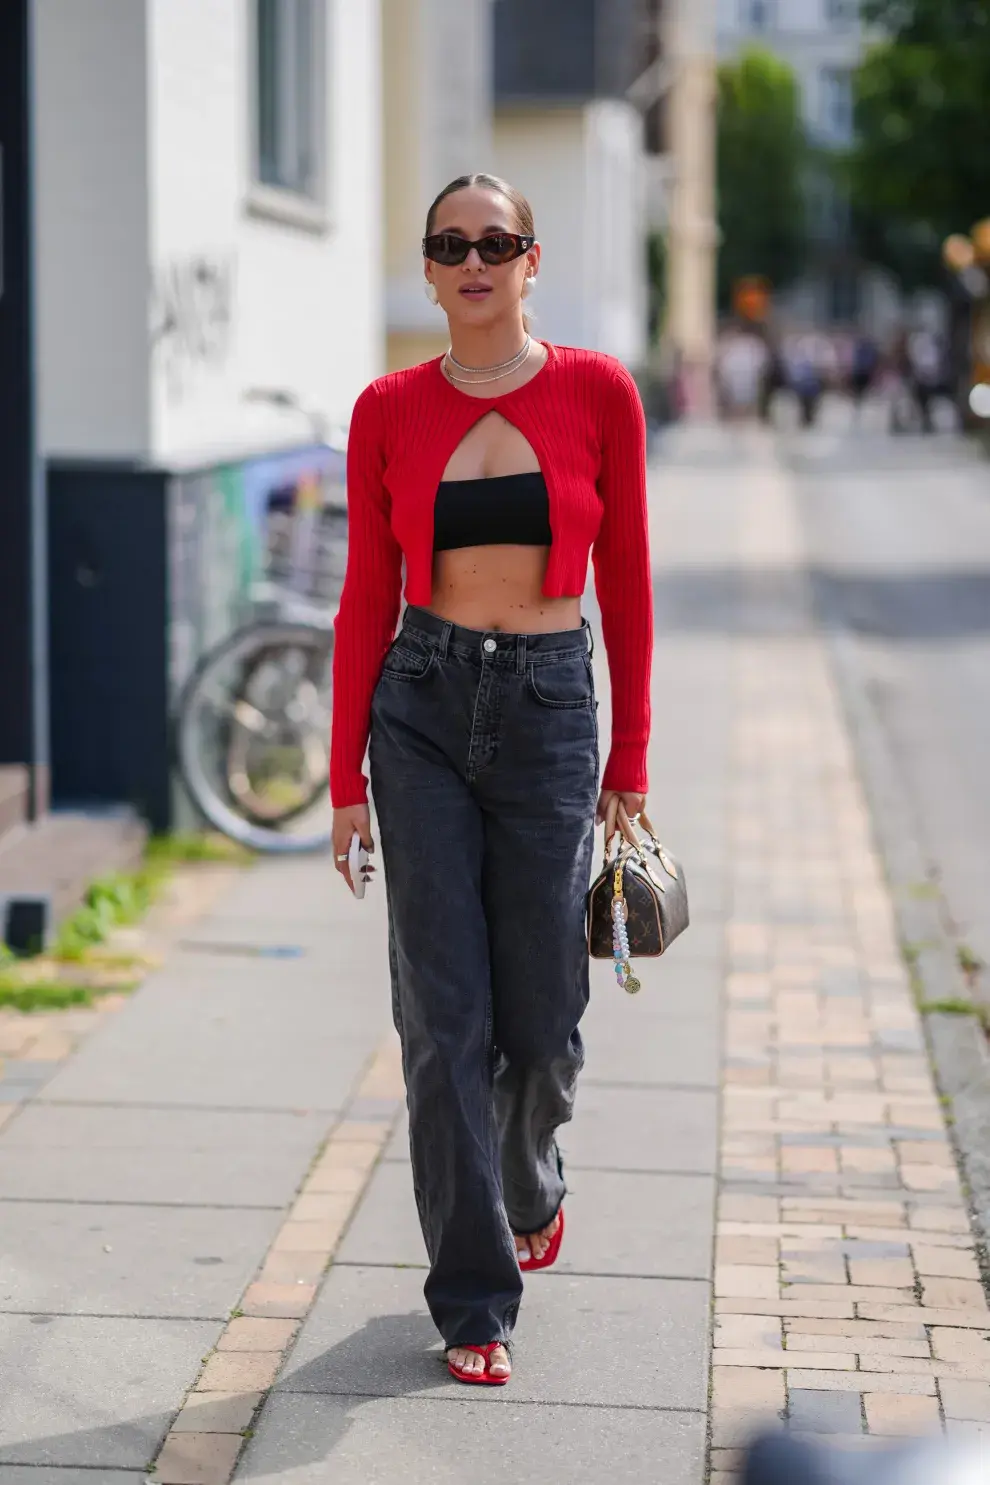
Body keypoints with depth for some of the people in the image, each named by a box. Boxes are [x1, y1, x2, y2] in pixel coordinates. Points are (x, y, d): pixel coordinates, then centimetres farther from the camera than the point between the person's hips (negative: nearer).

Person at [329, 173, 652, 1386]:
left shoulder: (597, 393, -1)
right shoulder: (388, 411, 1)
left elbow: (625, 583, 2)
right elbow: (367, 599, 4)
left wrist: (630, 759, 1)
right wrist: (345, 775, 2)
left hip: (550, 709, 0)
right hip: (422, 708, 0)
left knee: (540, 1014, 5)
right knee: (445, 1015, -2)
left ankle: (530, 1187, 39)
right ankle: (476, 1298, 8)